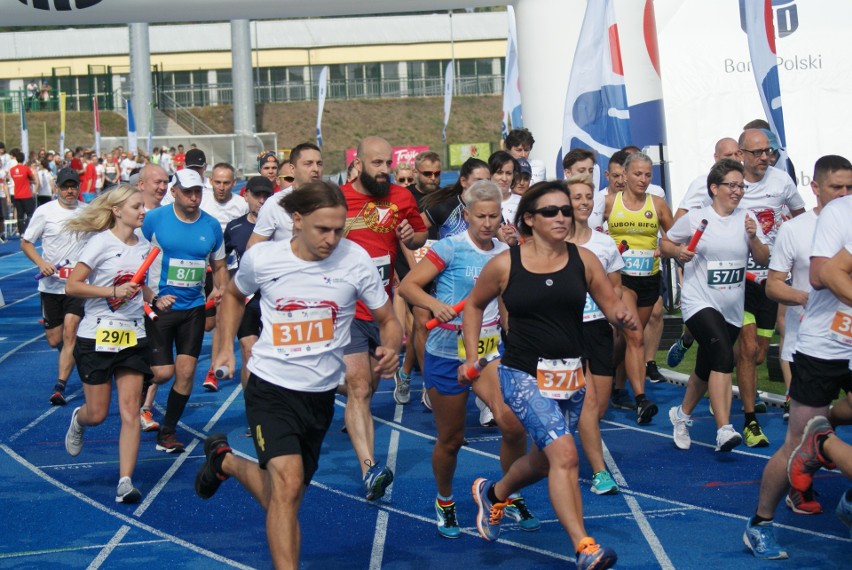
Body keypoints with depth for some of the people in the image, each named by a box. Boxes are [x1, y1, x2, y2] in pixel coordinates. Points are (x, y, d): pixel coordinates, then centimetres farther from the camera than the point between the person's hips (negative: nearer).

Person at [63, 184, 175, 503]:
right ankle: (78, 421, 41)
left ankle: (125, 482, -3)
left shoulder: (144, 246, 7)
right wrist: (113, 291, -24)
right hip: (97, 336, -4)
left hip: (133, 336, 4)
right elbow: (72, 286, -14)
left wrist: (156, 300, 4)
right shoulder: (102, 242, -11)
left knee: (130, 410, -4)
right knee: (97, 414, 4)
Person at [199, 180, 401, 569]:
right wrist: (226, 346, 4)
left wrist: (390, 348, -24)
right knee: (288, 485, -24)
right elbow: (235, 295, 13)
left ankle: (226, 461, 44)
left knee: (281, 498, 16)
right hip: (270, 387, -3)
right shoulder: (261, 258, -11)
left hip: (321, 393, 3)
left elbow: (388, 321, -2)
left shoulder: (355, 260, -13)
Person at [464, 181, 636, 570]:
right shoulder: (504, 265, -5)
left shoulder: (583, 260, 0)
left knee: (543, 461, 19)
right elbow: (474, 305, 11)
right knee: (564, 453, -22)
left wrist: (624, 316, -21)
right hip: (523, 375, -4)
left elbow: (612, 305, 3)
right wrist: (471, 357, 6)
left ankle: (492, 494, 49)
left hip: (570, 377, 4)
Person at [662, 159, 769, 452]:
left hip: (732, 308, 5)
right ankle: (724, 430, -32)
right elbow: (665, 243, 6)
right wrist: (678, 251, -14)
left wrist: (752, 237, -14)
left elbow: (763, 259, 4)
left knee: (707, 368, 16)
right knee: (724, 355, -27)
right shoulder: (694, 218, -5)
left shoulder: (747, 218, 6)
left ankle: (682, 414, 42)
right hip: (700, 303, -5)